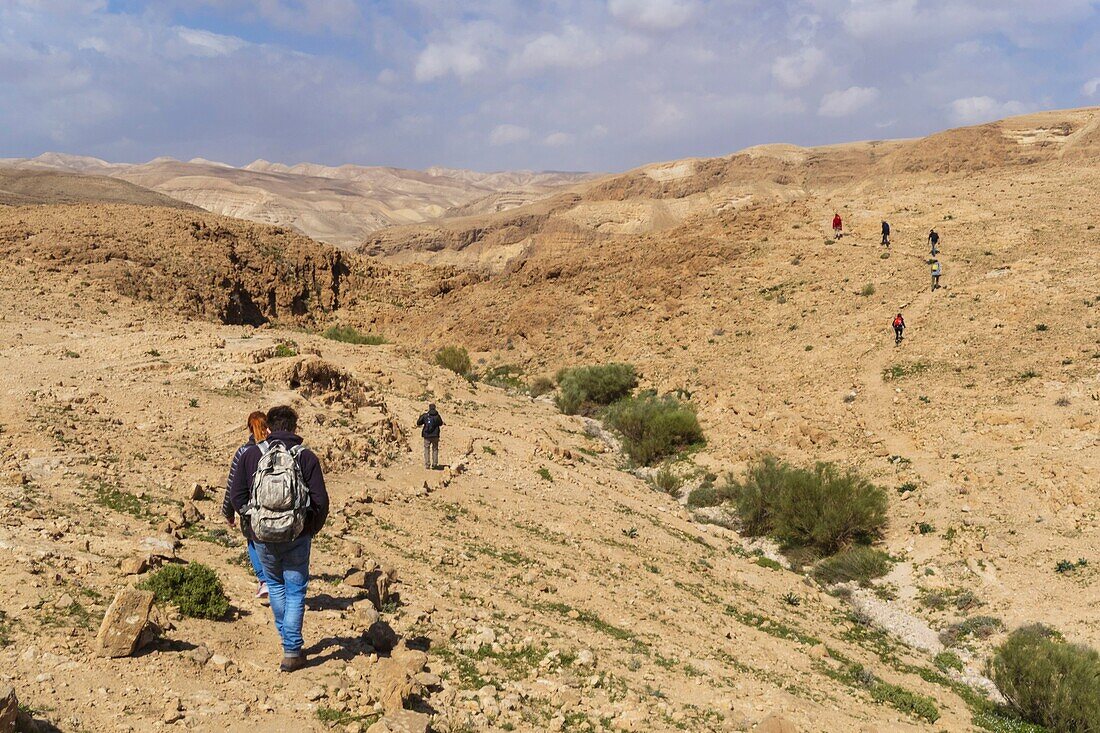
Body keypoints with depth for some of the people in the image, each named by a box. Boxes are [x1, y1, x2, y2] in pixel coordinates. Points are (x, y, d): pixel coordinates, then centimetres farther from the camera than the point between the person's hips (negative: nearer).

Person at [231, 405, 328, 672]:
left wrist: (251, 520, 14)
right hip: (297, 537, -2)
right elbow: (321, 500, -9)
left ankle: (287, 638, 34)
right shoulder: (306, 457, -6)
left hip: (263, 537, 2)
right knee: (295, 591, 10)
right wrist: (312, 529, 7)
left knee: (275, 585, 24)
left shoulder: (251, 455, -2)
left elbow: (237, 497, -2)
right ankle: (292, 651, 8)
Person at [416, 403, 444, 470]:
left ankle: (427, 464, 1)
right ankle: (434, 464, 11)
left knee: (427, 449, 7)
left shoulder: (425, 415, -7)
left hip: (427, 435, -1)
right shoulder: (437, 416, -5)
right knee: (435, 449, 14)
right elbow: (441, 424, 10)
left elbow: (418, 423, -3)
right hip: (435, 436, 1)